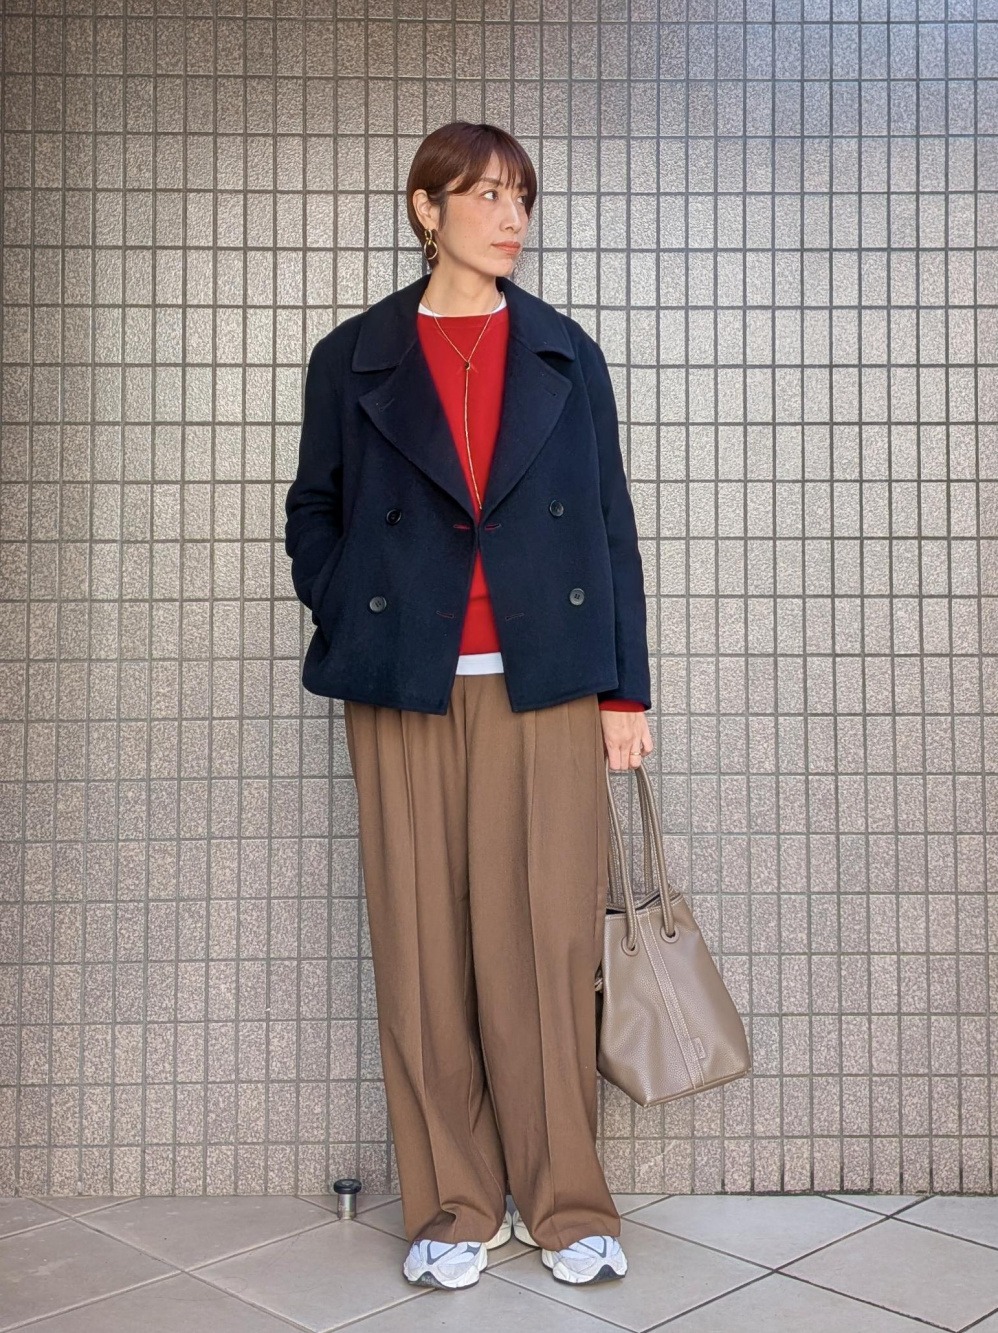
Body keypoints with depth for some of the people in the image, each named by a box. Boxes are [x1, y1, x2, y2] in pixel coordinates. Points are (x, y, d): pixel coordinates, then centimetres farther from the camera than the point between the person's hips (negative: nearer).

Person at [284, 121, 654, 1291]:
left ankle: (563, 1200, 14)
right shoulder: (353, 360, 10)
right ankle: (451, 1206, 16)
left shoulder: (566, 357, 13)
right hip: (406, 690, 0)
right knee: (424, 949, 2)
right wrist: (351, 627, -2)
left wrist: (625, 689, 5)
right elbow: (312, 516, 14)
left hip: (547, 686, 0)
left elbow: (612, 527, 10)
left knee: (548, 941, -1)